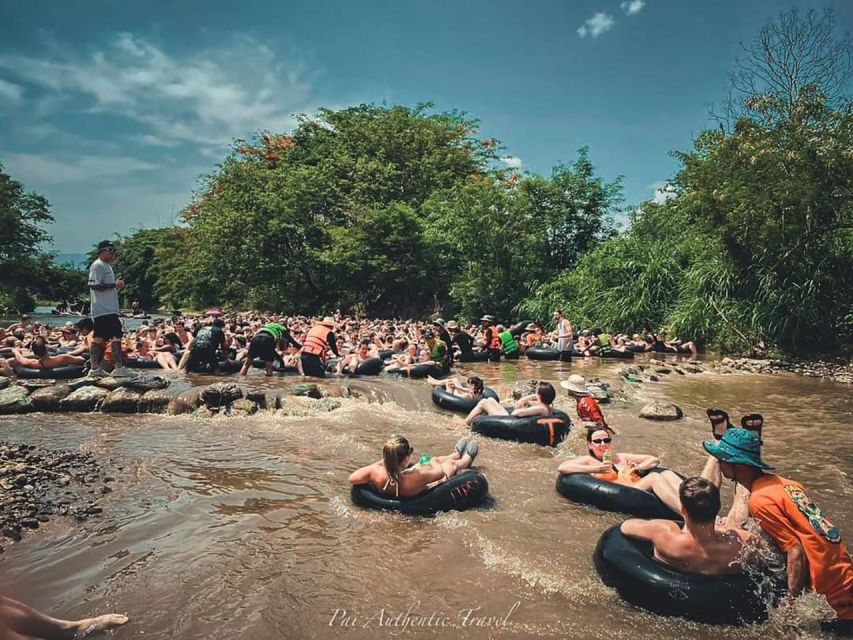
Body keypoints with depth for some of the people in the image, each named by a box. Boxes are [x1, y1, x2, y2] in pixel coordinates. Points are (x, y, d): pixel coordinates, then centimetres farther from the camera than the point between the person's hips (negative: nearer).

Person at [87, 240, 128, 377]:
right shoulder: (97, 266, -10)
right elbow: (94, 285, -20)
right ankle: (118, 367, -11)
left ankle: (95, 368, 13)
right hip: (105, 309, -10)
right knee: (117, 336, -12)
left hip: (109, 309, 10)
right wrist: (114, 285, -17)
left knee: (98, 338, 10)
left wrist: (117, 285, 14)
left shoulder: (106, 266, 22)